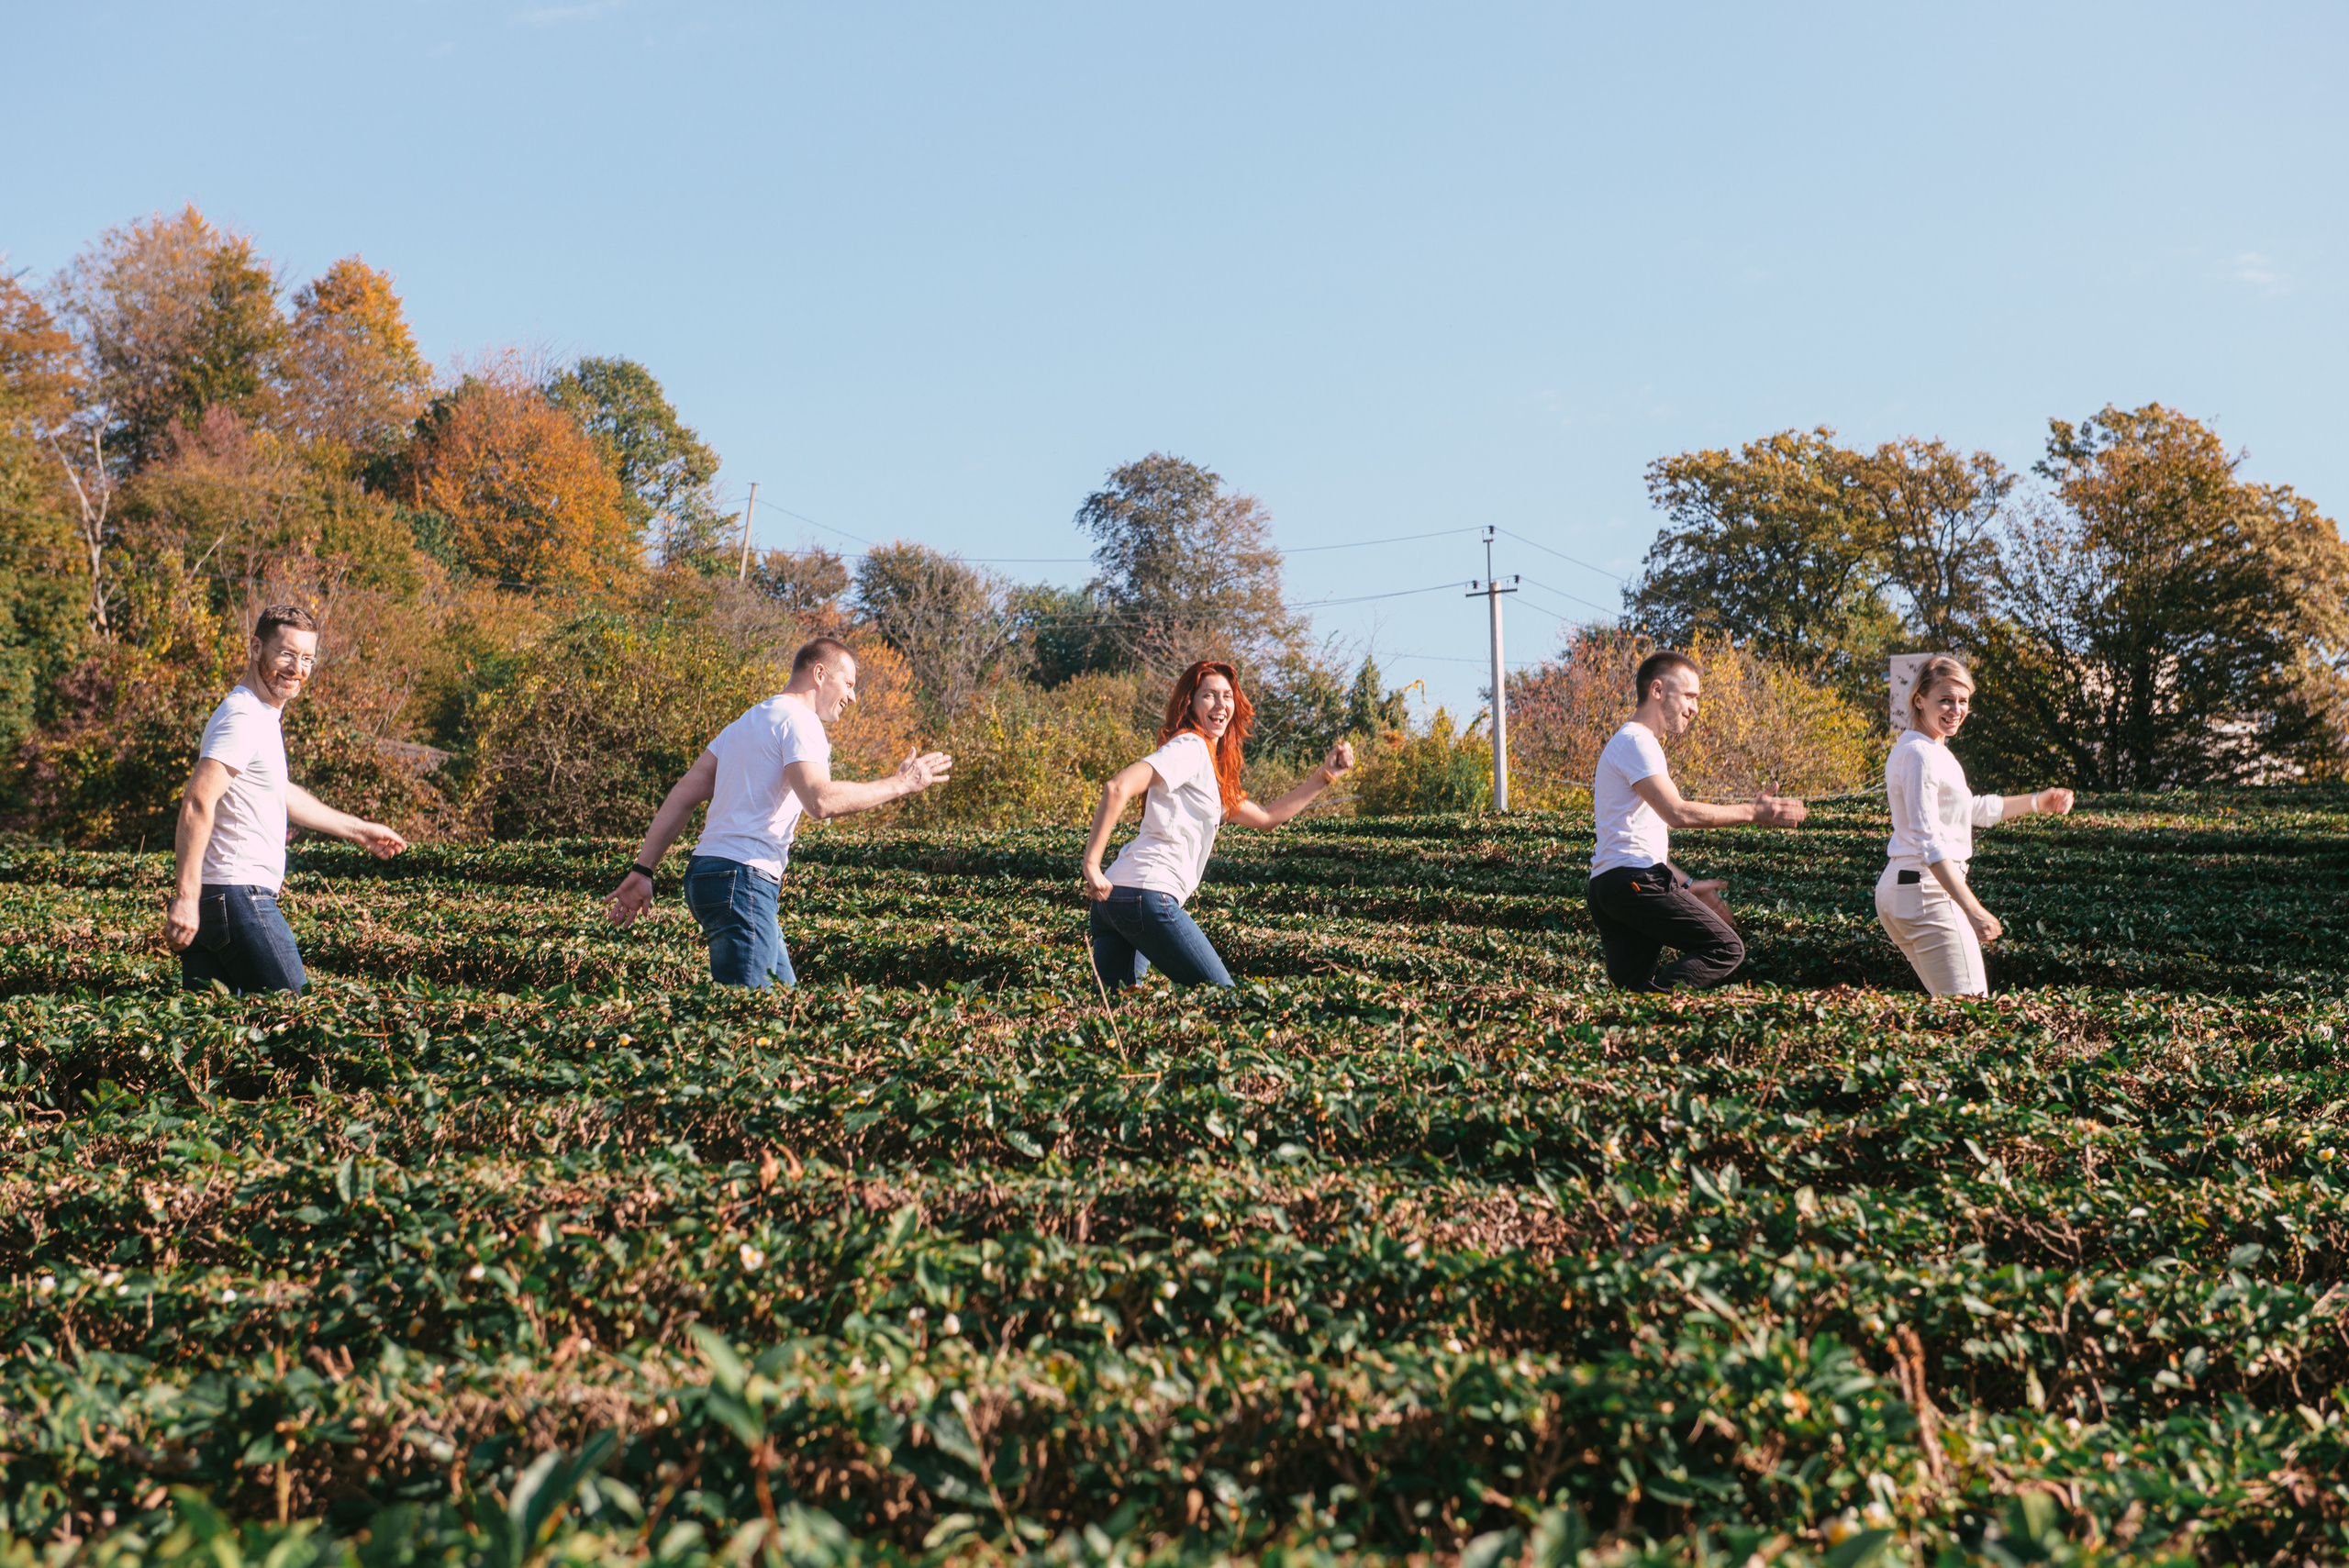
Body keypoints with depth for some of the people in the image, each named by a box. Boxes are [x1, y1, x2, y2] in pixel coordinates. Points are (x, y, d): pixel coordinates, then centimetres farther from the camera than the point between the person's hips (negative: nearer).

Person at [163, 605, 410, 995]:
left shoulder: (263, 717, 19)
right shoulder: (245, 717, -13)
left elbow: (280, 793, 35)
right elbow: (197, 804, -24)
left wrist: (356, 830, 42)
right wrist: (186, 897, -31)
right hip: (239, 898, -10)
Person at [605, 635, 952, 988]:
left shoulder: (746, 722, 24)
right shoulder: (798, 721, -6)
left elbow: (682, 797, 19)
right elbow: (820, 801, -23)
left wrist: (642, 870, 17)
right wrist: (900, 785, -13)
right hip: (741, 882, -10)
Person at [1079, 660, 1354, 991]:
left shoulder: (1210, 767, 27)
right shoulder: (1190, 747, -4)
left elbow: (1266, 818, 32)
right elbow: (1118, 787, -18)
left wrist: (1325, 776, 29)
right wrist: (1091, 865, -22)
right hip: (1147, 893, -9)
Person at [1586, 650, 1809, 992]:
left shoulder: (1628, 742, 27)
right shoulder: (1636, 742, -7)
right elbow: (1677, 812, -18)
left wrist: (1689, 886, 23)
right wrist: (1752, 813, -13)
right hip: (1634, 880, -10)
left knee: (1630, 989, 5)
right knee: (1727, 949, -13)